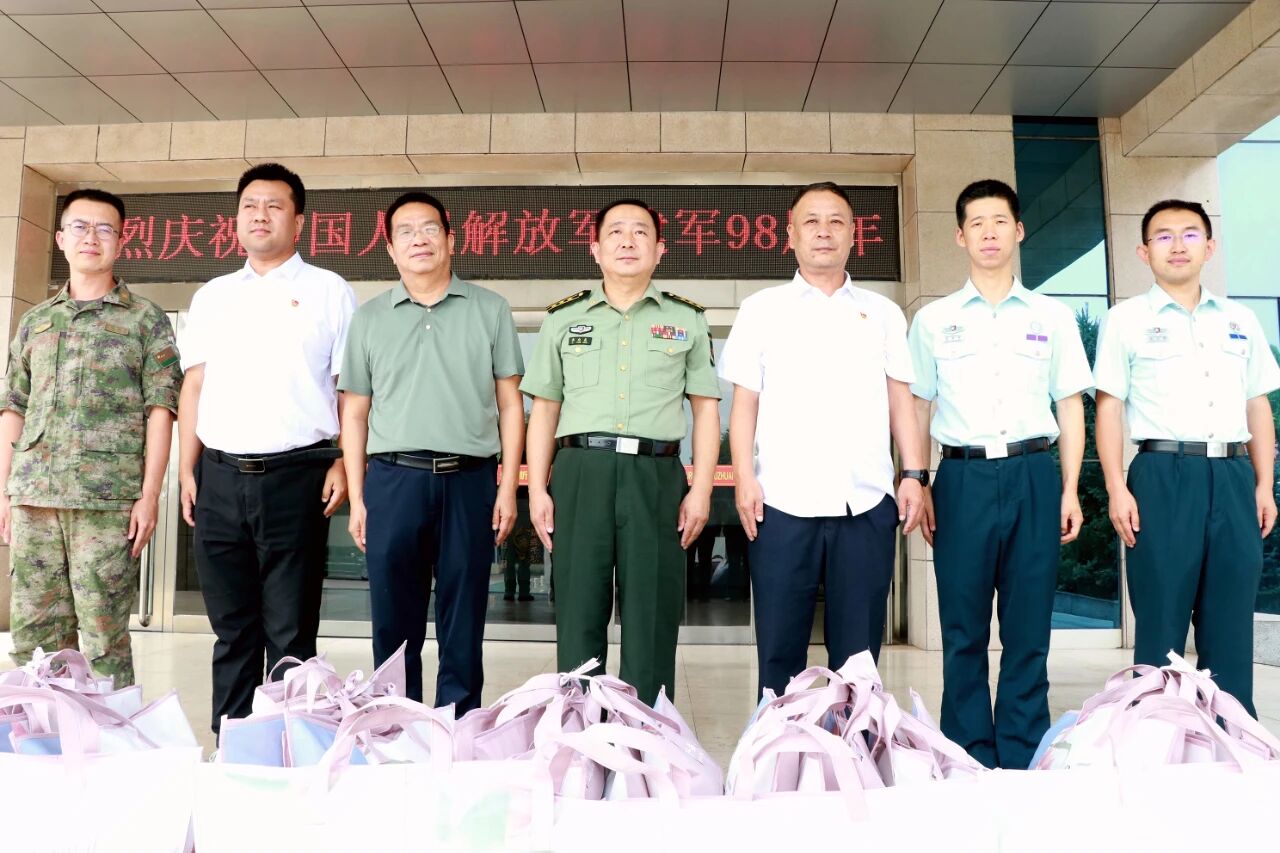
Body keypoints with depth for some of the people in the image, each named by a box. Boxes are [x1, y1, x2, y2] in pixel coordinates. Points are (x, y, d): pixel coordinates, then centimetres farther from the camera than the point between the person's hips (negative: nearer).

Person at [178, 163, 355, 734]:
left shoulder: (328, 292, 6)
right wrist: (187, 470, 6)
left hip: (295, 474, -4)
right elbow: (194, 387, 15)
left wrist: (345, 463, -9)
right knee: (232, 628, 10)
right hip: (220, 475, 4)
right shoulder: (212, 297, 17)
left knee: (290, 632, 1)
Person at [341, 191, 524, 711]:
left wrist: (509, 486, -2)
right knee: (394, 620, 7)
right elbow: (355, 413, 11)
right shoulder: (369, 318, 11)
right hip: (393, 479, 1)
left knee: (463, 623, 6)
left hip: (469, 479, -1)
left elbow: (509, 404, 5)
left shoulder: (489, 310, 7)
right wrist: (356, 497, 4)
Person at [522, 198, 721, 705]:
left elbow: (706, 408, 9)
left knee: (652, 616, 3)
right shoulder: (563, 319, 14)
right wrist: (537, 489, 4)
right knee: (578, 610, 4)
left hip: (656, 475, 0)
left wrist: (701, 490, 0)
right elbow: (543, 411, 13)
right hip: (581, 472, 1)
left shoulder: (687, 320, 12)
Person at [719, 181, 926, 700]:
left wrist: (913, 474, 1)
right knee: (779, 648, 4)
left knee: (858, 652, 7)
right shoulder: (761, 309, 9)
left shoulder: (882, 313, 15)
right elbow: (744, 402, 4)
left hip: (867, 503, 2)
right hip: (783, 502, -1)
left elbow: (900, 400, 12)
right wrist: (744, 477, -6)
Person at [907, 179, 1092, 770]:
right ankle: (969, 762, 14)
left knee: (1029, 629, 3)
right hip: (963, 478, -1)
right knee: (964, 631, 3)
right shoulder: (933, 320, 9)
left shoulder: (1052, 316, 12)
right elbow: (916, 409, 9)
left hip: (1034, 477, 1)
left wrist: (1071, 489, 4)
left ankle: (1024, 763, 15)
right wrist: (917, 487, 1)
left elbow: (1070, 407, 12)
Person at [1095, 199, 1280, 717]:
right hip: (1164, 476, -4)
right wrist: (1117, 489, -9)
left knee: (1231, 625, 8)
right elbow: (1109, 408, -1)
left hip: (1233, 477, 4)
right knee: (1161, 622, 0)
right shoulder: (1126, 320, 5)